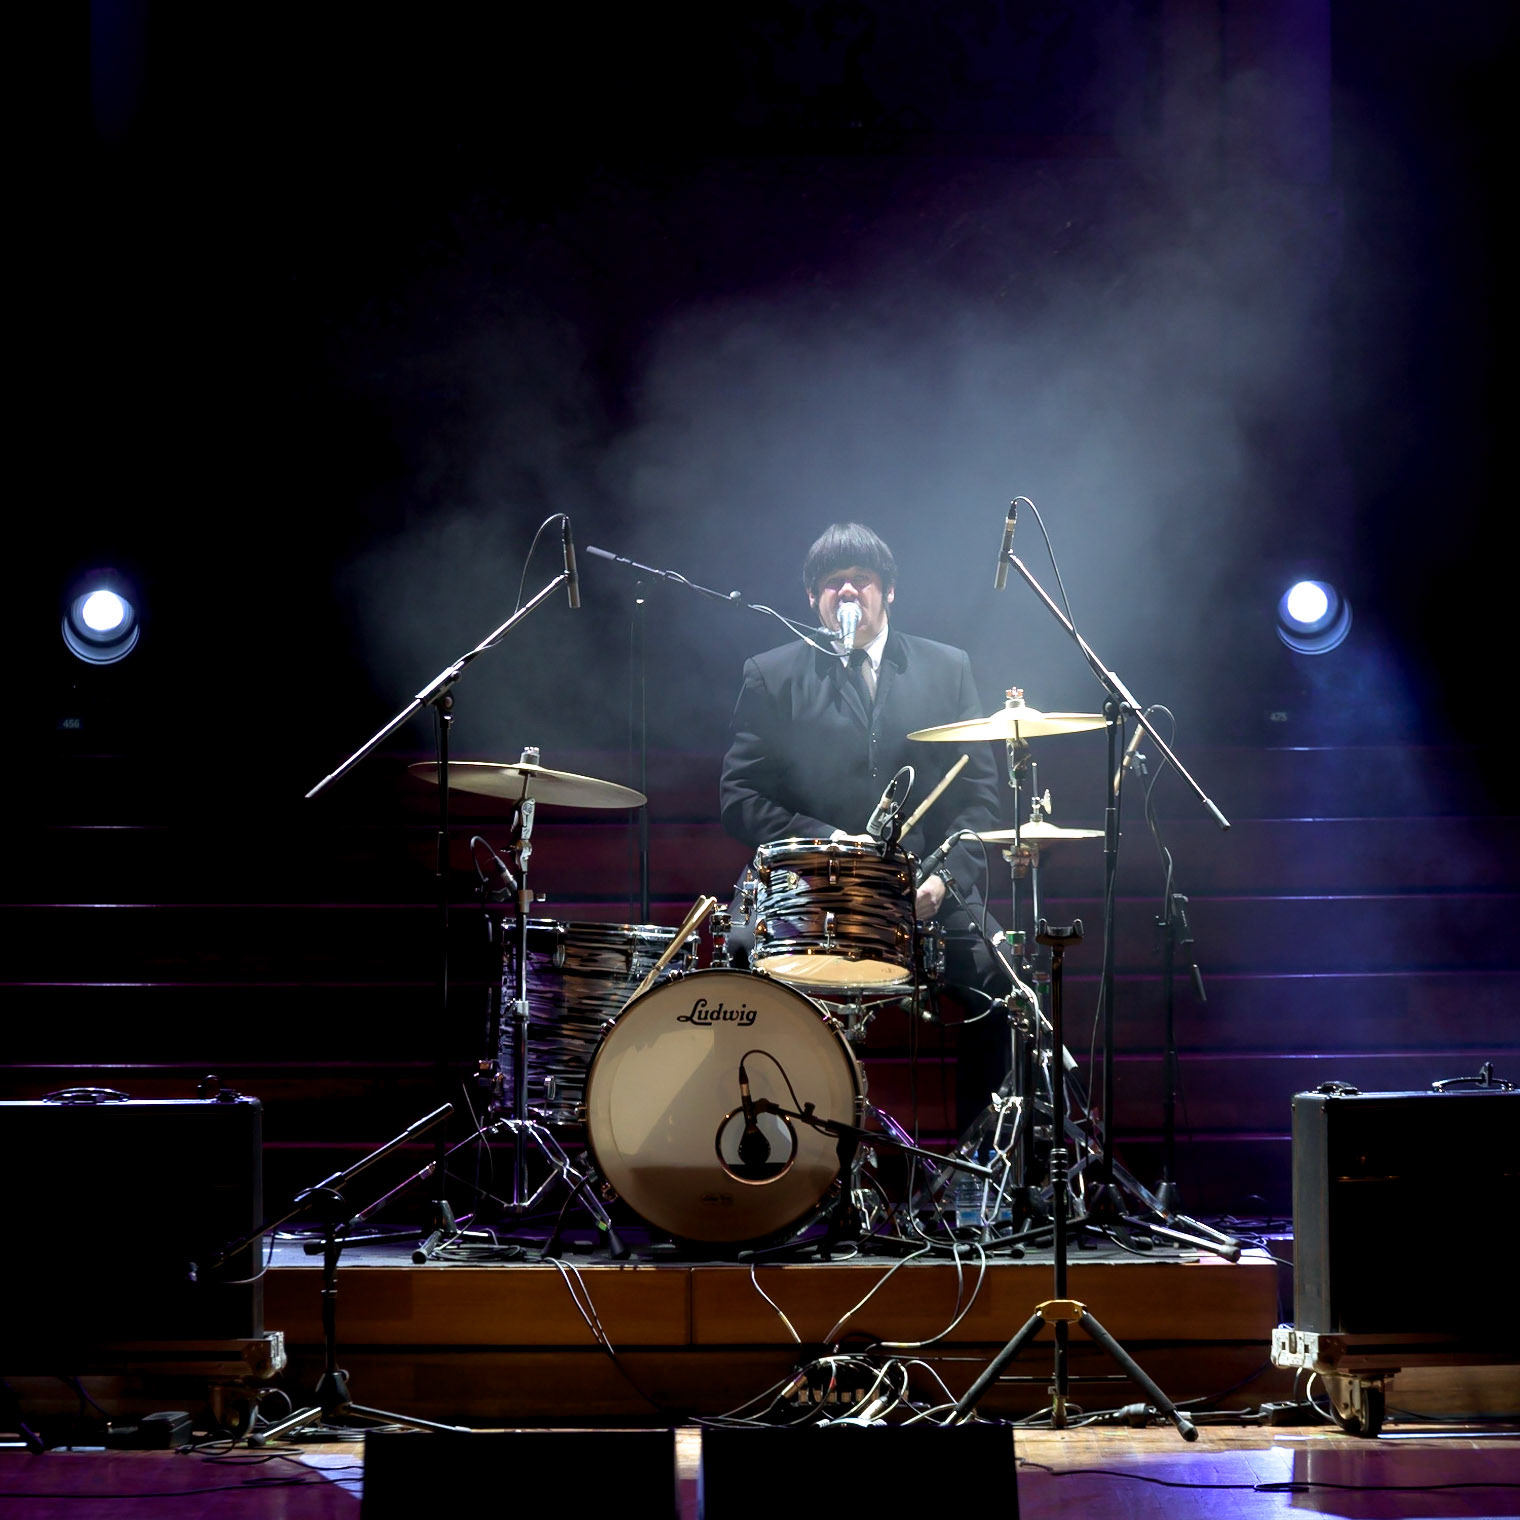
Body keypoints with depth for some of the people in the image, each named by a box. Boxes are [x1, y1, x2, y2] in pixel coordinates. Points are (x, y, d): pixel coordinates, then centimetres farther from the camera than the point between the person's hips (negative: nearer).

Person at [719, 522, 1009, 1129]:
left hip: (926, 886, 1)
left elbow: (977, 792, 10)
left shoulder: (947, 669, 14)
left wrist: (946, 874, -8)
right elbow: (738, 796, 4)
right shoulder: (772, 677, 9)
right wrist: (821, 840, -12)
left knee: (997, 981, -22)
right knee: (743, 953, -30)